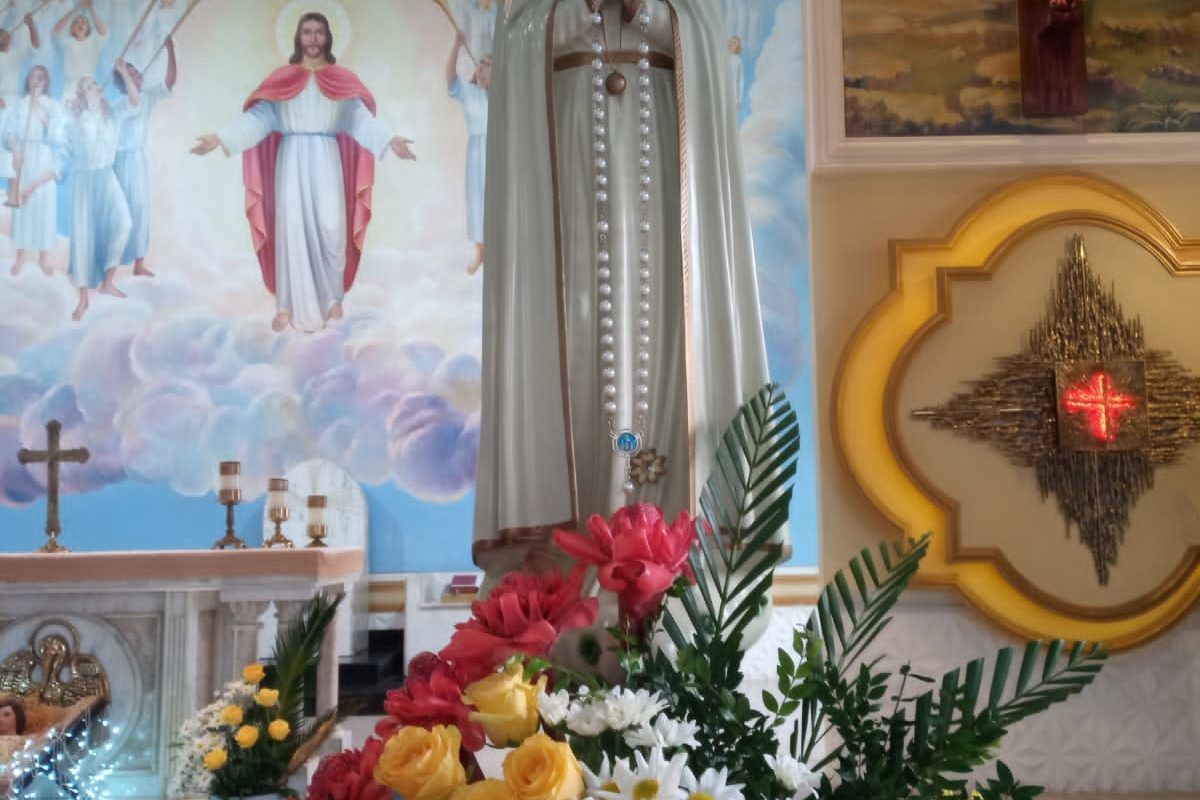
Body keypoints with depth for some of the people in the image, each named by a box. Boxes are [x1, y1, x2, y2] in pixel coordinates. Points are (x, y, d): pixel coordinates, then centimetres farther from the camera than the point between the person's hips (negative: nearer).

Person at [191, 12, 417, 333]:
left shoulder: (342, 78, 7)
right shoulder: (281, 77, 7)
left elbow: (360, 116, -4)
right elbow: (258, 115, 1)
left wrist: (389, 140, -21)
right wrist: (221, 137, -10)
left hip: (326, 160, 0)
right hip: (292, 160, 0)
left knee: (330, 228, -7)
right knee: (291, 228, -3)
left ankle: (332, 297, 11)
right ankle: (289, 305, 1)